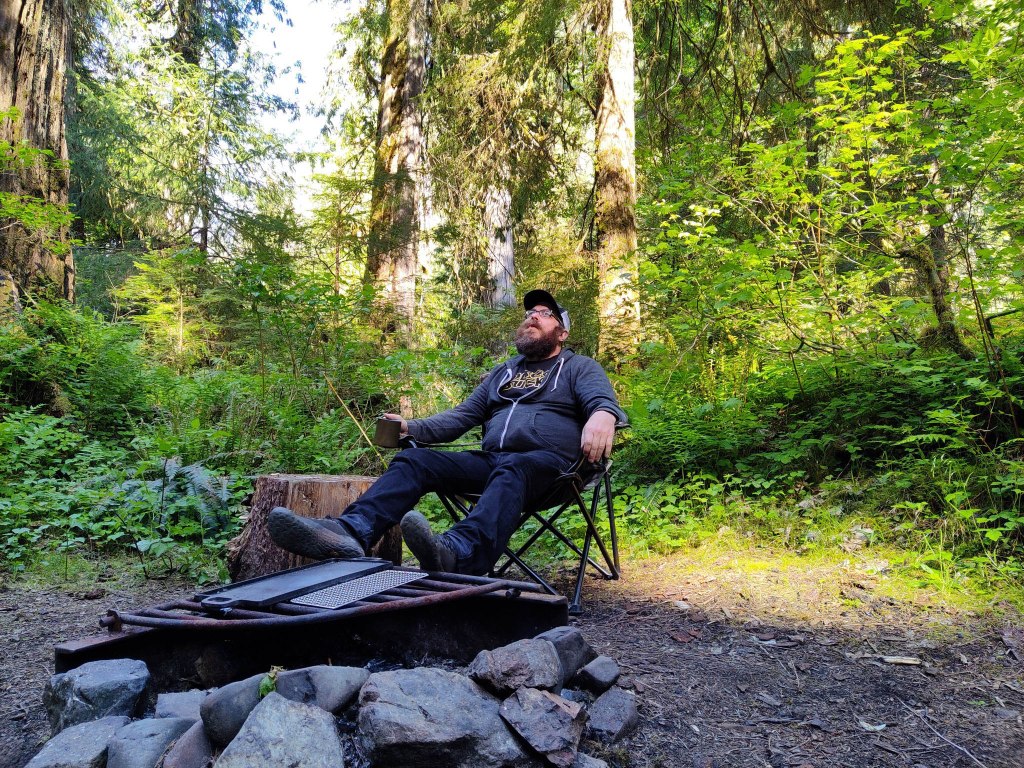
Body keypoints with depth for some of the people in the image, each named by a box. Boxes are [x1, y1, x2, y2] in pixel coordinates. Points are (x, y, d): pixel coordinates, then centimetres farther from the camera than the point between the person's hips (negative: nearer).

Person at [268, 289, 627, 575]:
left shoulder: (580, 368, 13)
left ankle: (458, 555, -69)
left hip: (545, 461, -5)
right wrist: (411, 427, 6)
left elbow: (604, 402, -7)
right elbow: (461, 417, 25)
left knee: (511, 470, -40)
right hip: (489, 459, 5)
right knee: (413, 460, -17)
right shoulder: (502, 372, 29)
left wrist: (603, 417, -35)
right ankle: (351, 533, -44)